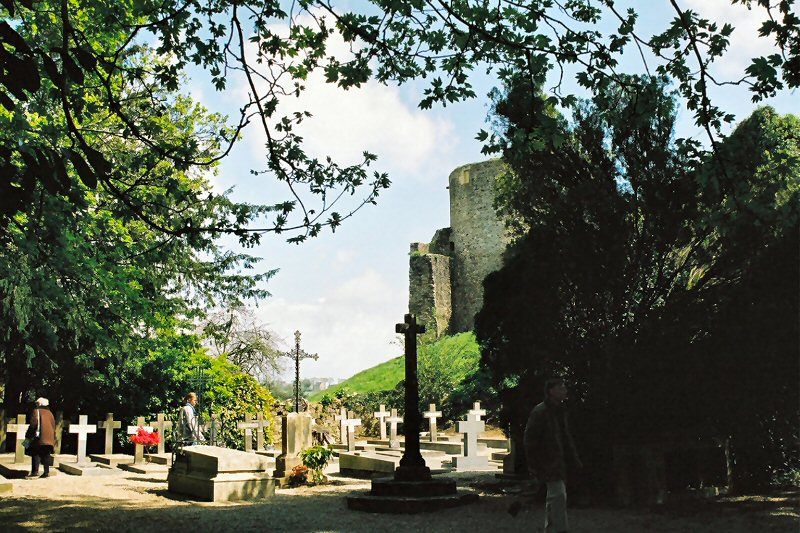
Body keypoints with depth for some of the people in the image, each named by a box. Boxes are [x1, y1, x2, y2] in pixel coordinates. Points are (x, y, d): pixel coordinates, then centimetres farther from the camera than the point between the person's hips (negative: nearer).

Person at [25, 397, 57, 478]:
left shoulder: (36, 411, -2)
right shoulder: (50, 413, 16)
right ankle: (46, 472, 4)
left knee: (35, 454, -2)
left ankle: (35, 471, -10)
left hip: (39, 438, -6)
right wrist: (53, 438, 19)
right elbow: (53, 425, 15)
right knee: (46, 455, 7)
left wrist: (28, 436, -7)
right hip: (49, 438, 6)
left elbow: (33, 424, -12)